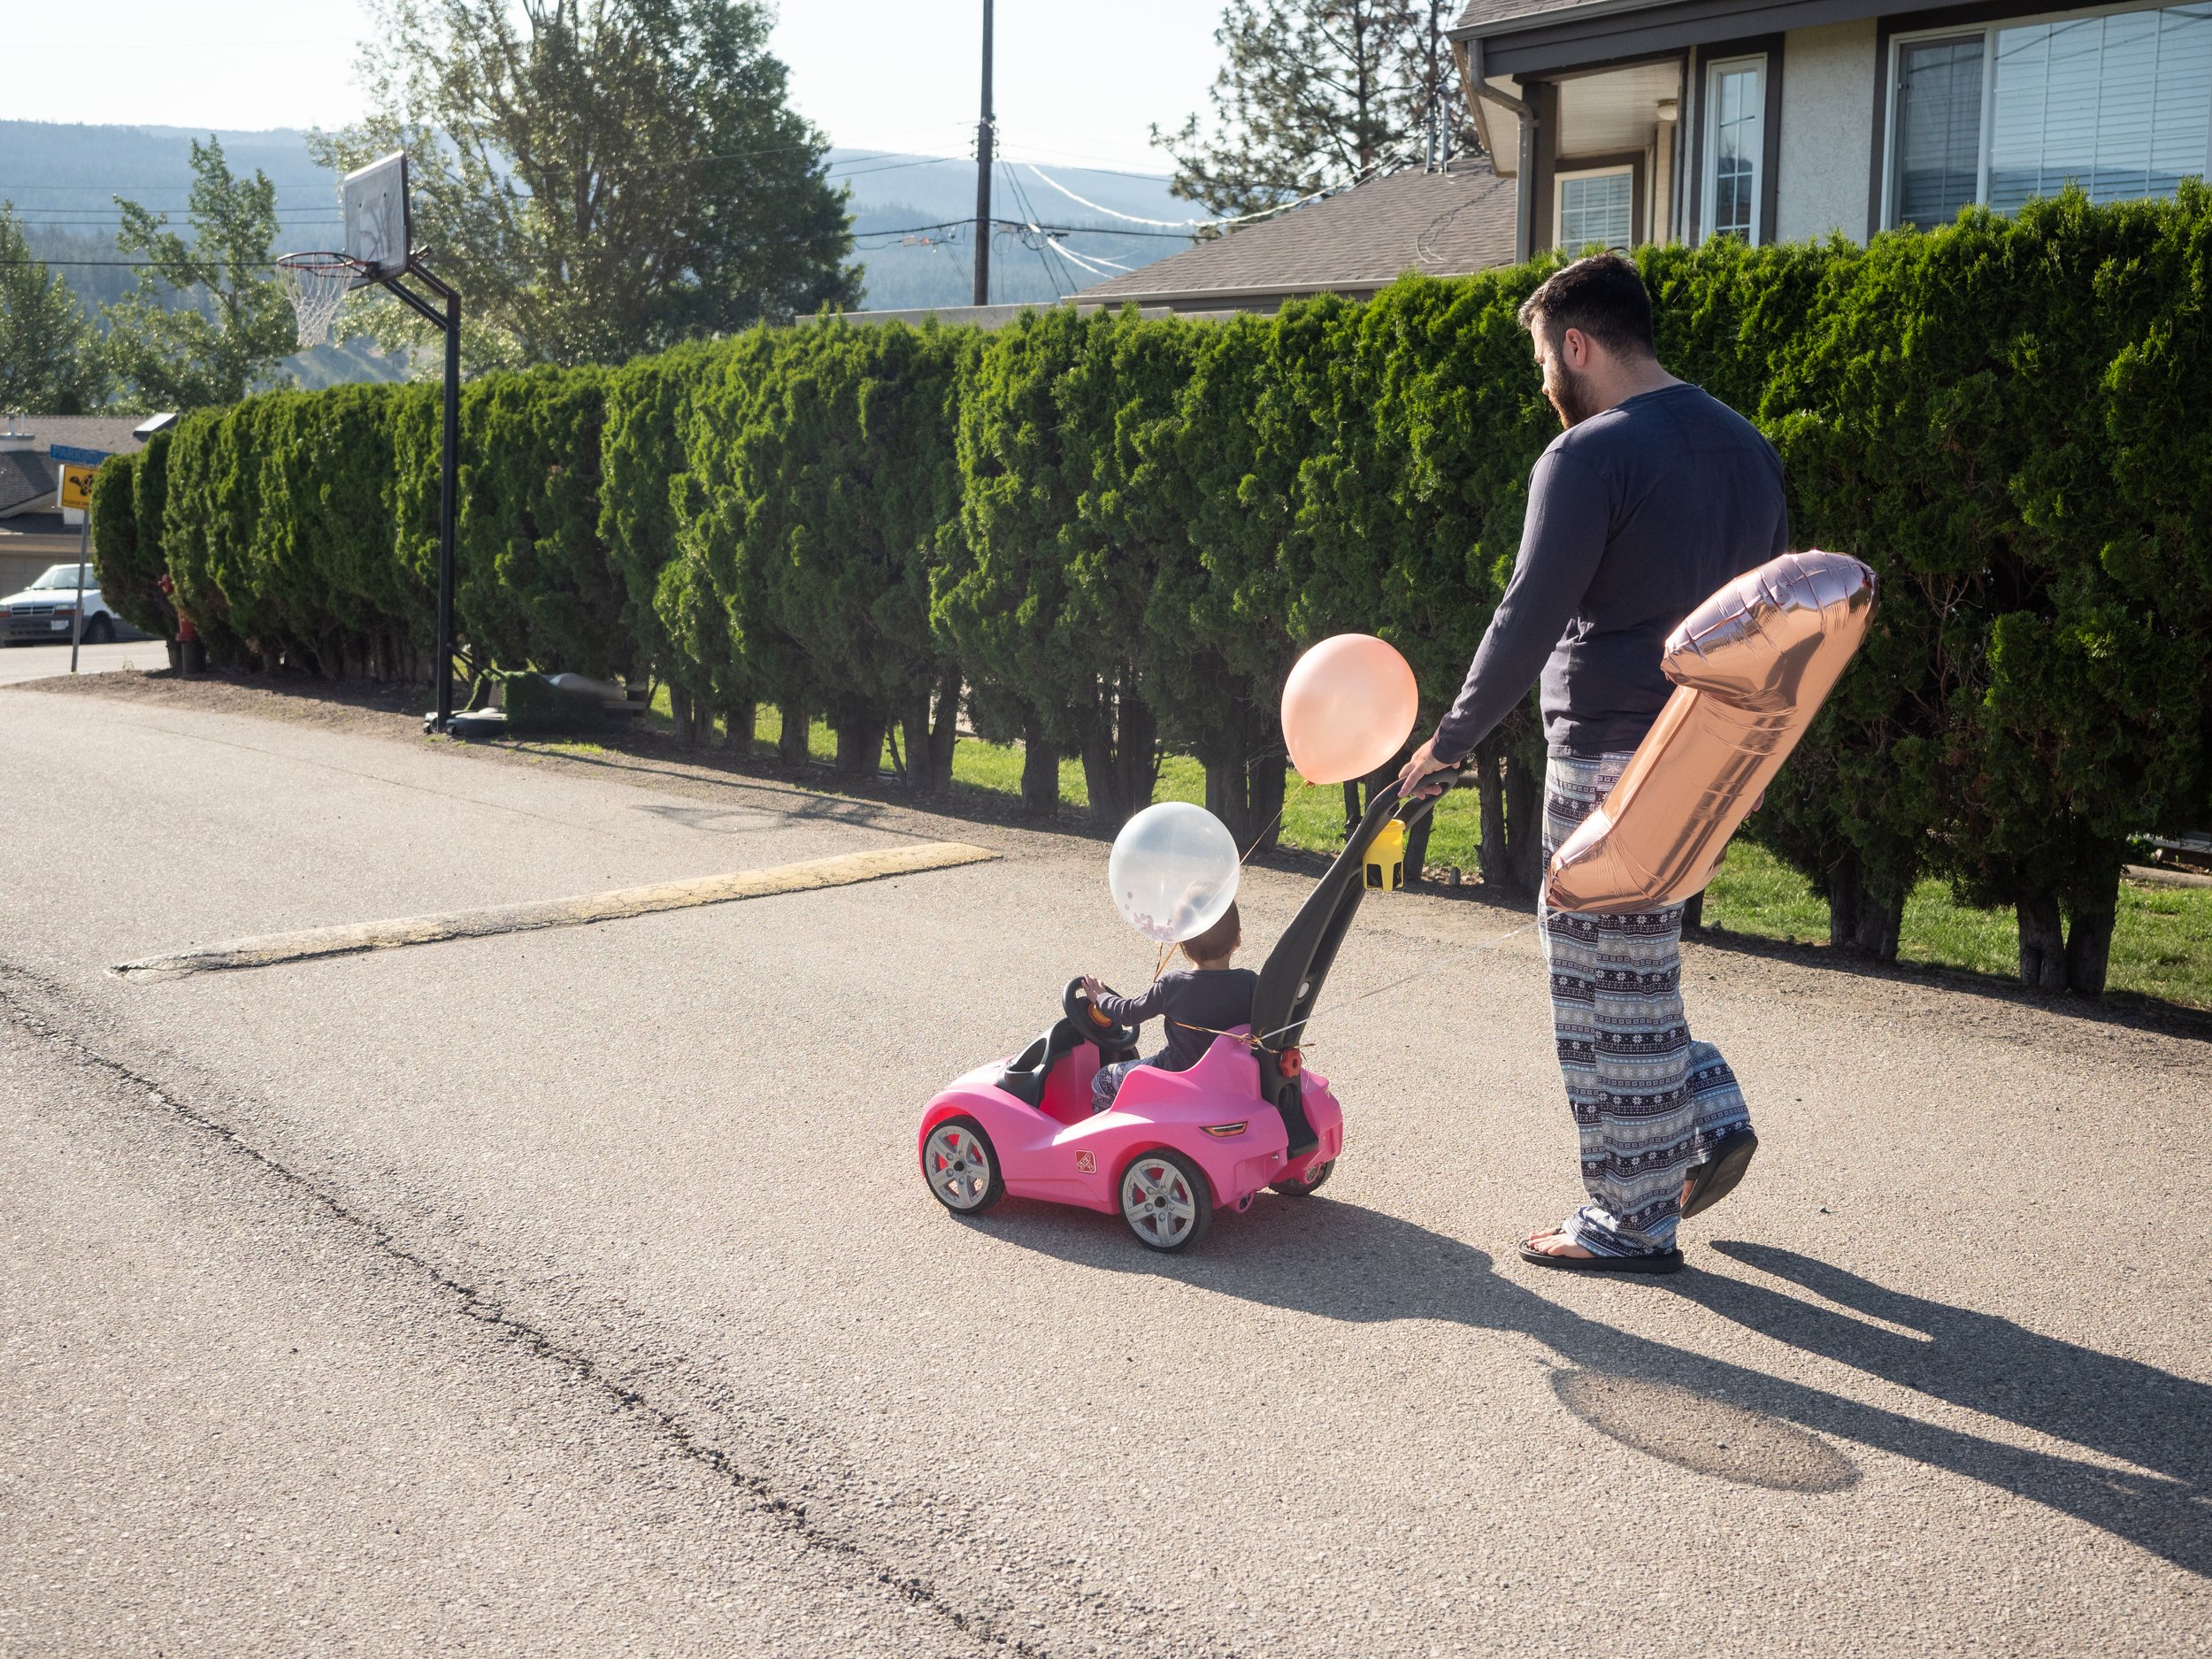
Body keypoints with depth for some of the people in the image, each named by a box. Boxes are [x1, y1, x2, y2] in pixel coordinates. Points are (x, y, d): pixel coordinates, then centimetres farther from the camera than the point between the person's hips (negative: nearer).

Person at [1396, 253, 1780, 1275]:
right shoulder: (1747, 447, 13)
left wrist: (1449, 741, -8)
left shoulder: (1591, 454, -14)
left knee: (1613, 984, 1)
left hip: (1613, 756, -9)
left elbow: (1530, 618, -17)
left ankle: (1632, 1222, 10)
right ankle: (1708, 1114, 19)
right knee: (1627, 962, 24)